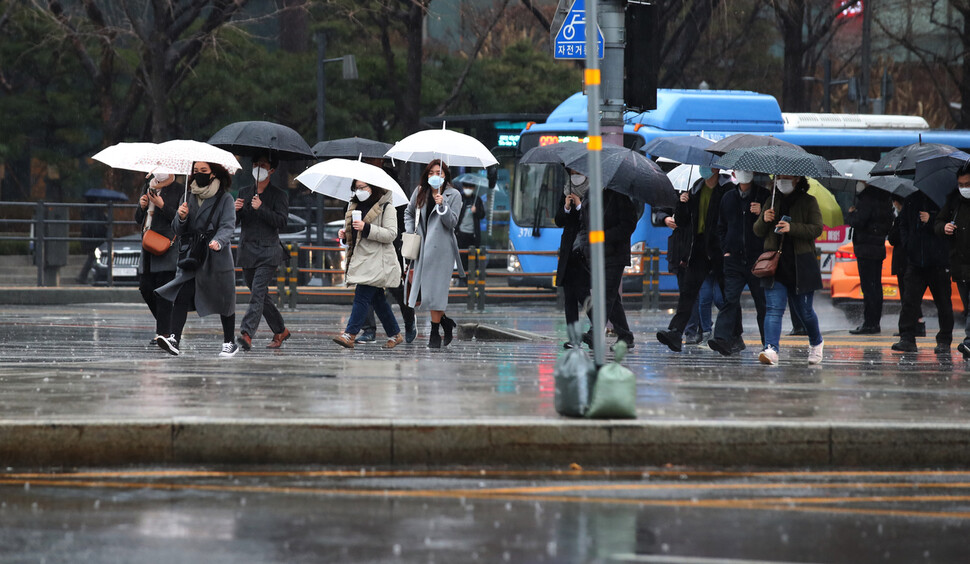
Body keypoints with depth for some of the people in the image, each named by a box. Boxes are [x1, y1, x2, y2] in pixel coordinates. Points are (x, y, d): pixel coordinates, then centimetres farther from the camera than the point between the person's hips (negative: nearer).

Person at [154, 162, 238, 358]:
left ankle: (229, 343, 24)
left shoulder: (225, 199, -4)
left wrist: (218, 241, -36)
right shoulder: (189, 197, 9)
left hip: (217, 259, -3)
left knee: (223, 301, 8)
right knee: (182, 297, -15)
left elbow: (228, 226, -16)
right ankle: (174, 340, -24)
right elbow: (178, 231, 9)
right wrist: (181, 218, -14)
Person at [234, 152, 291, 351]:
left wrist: (261, 208, -17)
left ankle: (246, 333, -29)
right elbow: (233, 222, 13)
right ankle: (280, 331, 26)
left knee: (258, 293, -18)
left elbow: (281, 221, -9)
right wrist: (235, 210, -9)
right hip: (247, 251, 6)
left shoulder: (279, 195, 2)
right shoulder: (244, 193, 16)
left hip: (268, 252, -6)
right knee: (261, 296, 11)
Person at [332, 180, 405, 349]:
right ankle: (395, 334, 20)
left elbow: (391, 234, -15)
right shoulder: (354, 206, 16)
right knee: (377, 299, 11)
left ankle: (349, 335, -19)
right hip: (359, 258, 8)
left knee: (362, 295, -15)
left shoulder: (386, 207, -7)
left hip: (377, 262, -8)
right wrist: (345, 234, 5)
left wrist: (366, 228, -24)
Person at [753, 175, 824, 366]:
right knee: (773, 308, -12)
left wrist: (791, 228, -22)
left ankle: (816, 343, 34)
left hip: (801, 265, -2)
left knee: (805, 310, 7)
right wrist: (763, 220, -7)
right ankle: (771, 350, -23)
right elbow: (758, 232, 15)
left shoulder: (808, 201, 2)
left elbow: (817, 229, -9)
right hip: (775, 265, 2)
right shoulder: (772, 201, 13)